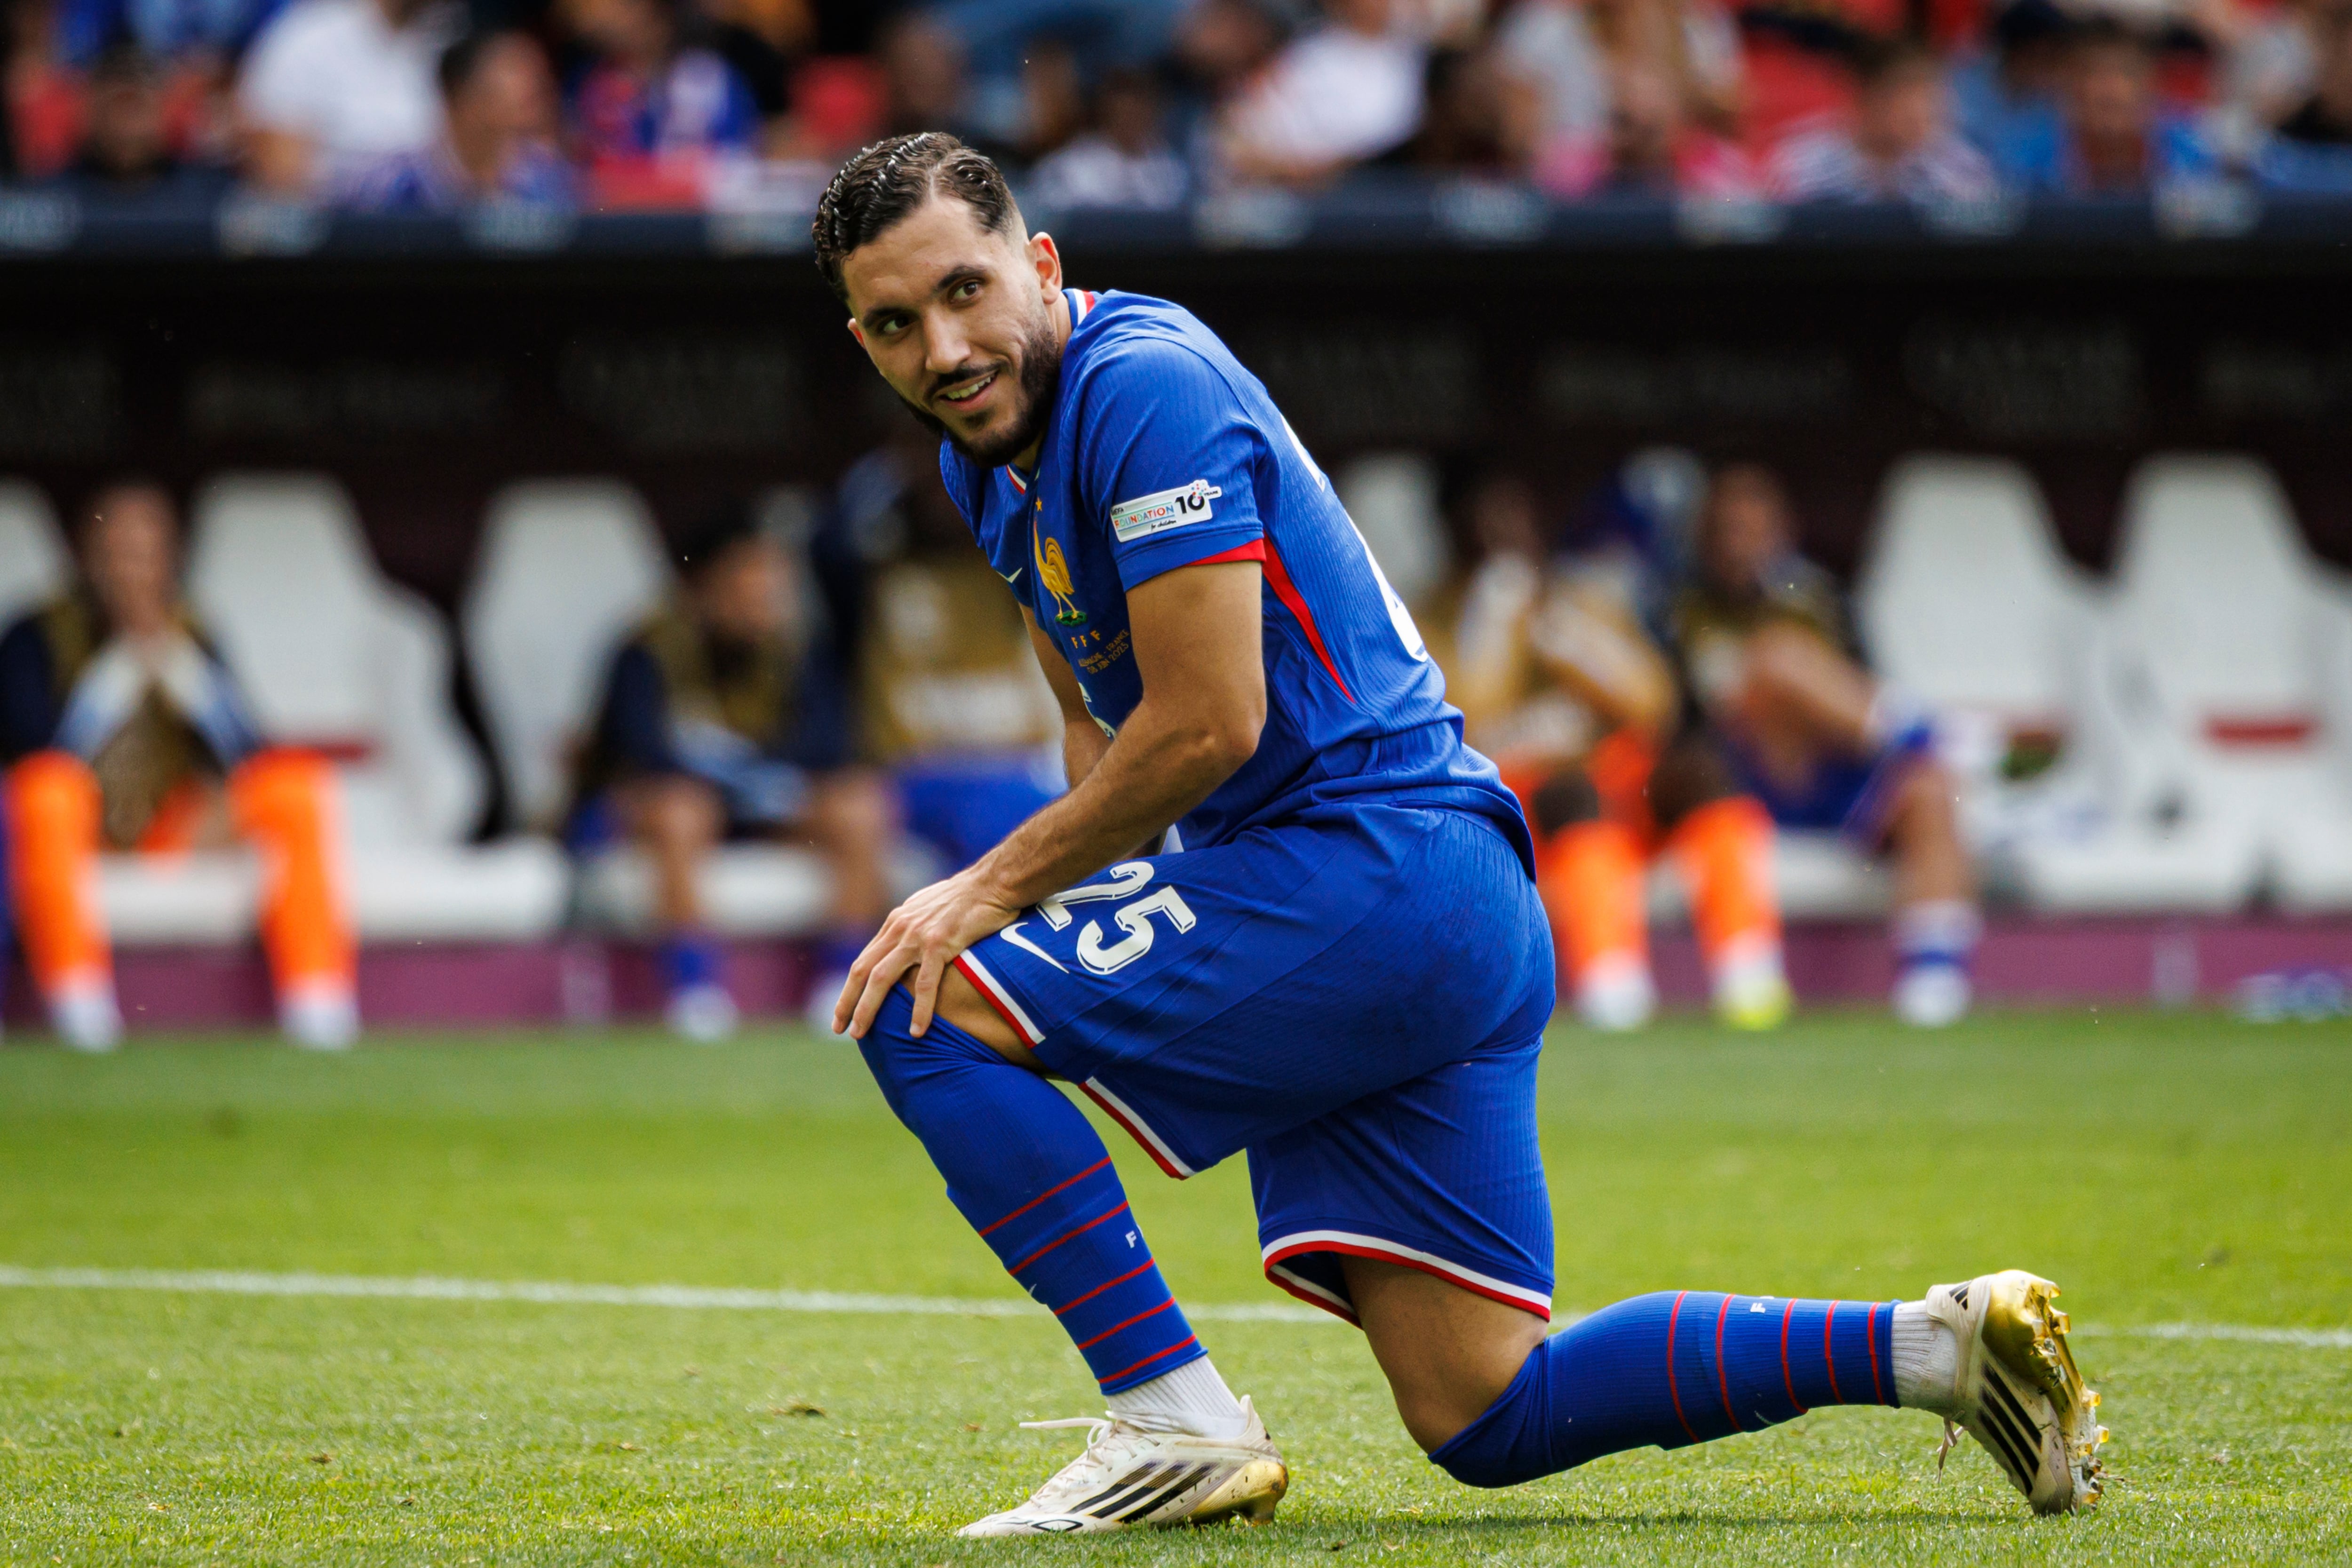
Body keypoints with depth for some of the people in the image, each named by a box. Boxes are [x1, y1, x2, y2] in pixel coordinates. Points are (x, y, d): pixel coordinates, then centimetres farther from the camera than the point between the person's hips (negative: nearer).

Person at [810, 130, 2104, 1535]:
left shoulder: (1144, 385, -14)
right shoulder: (990, 447, 15)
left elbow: (1206, 725, -19)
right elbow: (1100, 716, 27)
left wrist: (1000, 886, -10)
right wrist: (1057, 896, 9)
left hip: (1374, 868, -10)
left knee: (922, 1009, -11)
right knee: (1490, 1419, 6)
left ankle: (1177, 1427, -11)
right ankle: (1941, 1346, 9)